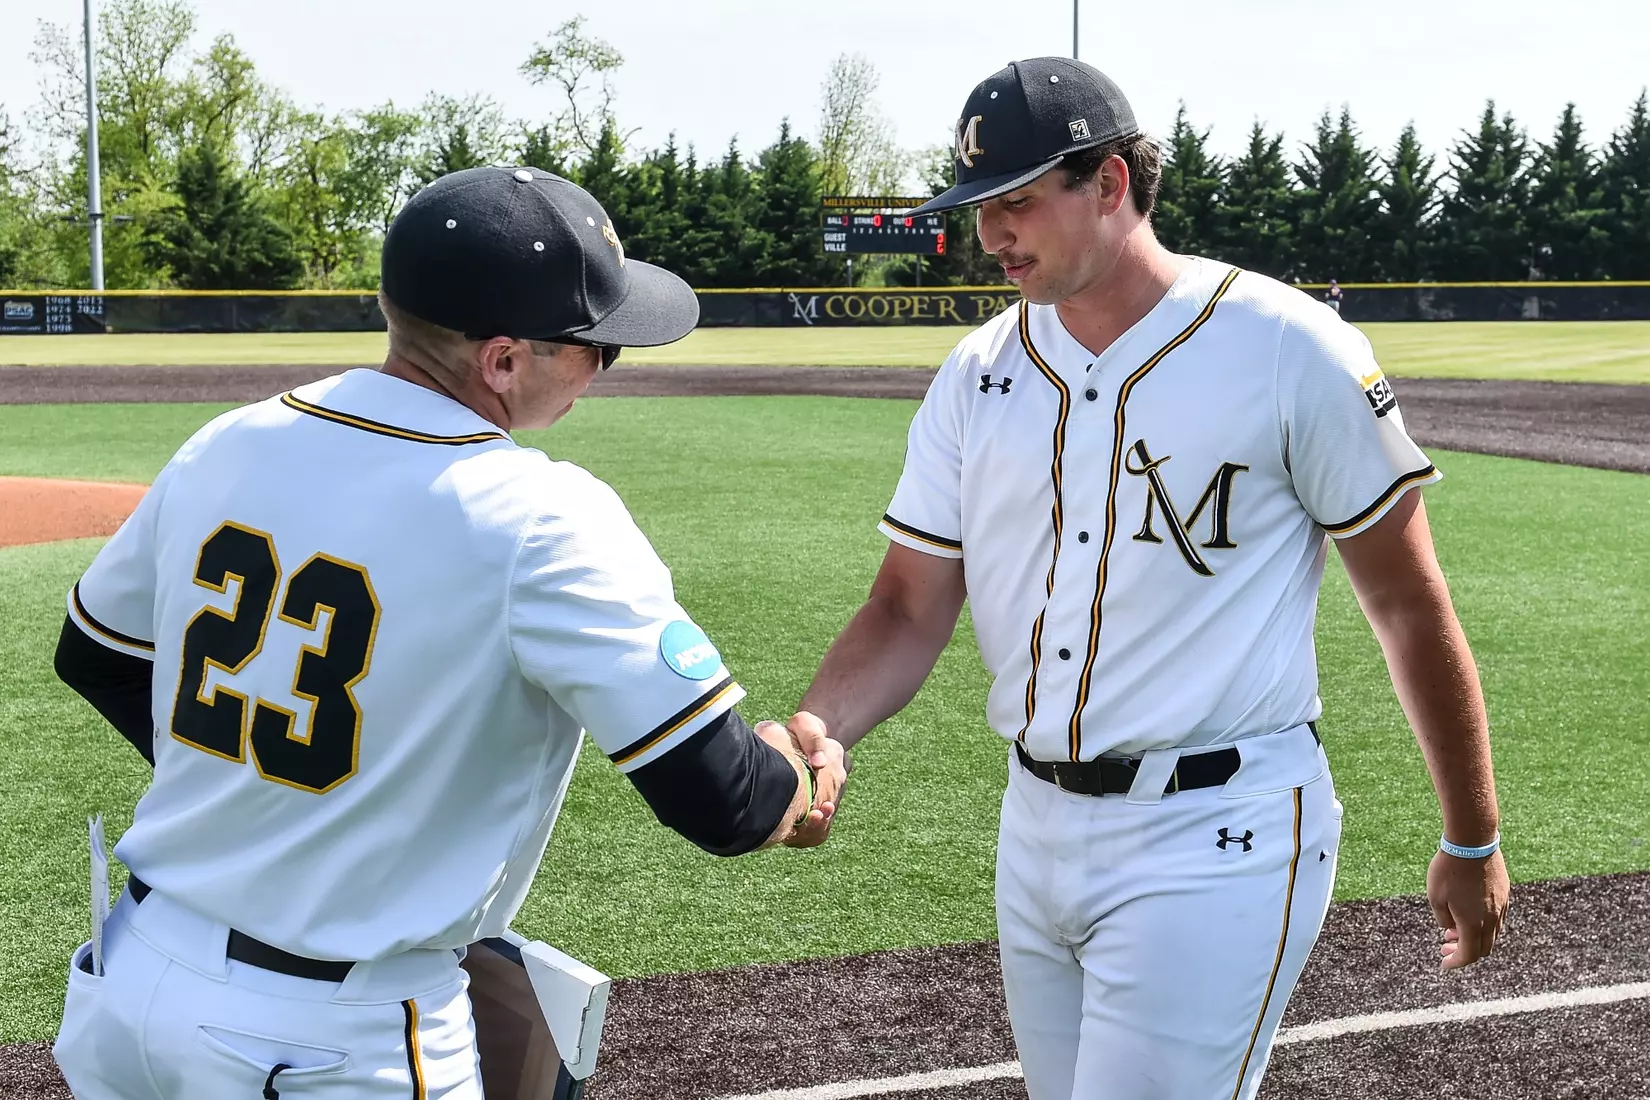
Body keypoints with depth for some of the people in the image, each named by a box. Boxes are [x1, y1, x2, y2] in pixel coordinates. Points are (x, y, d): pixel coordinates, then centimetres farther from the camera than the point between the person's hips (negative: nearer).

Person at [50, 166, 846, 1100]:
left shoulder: (224, 446, 0)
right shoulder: (543, 519, -20)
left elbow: (95, 659, 15)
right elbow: (722, 802, -22)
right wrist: (796, 773, 0)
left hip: (130, 980, 7)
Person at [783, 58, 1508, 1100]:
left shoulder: (1287, 347, -11)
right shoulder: (977, 376, 5)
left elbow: (1410, 603, -5)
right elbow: (910, 610, 5)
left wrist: (1472, 843, 0)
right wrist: (815, 730, -16)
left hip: (1217, 845, -6)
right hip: (1037, 832, 6)